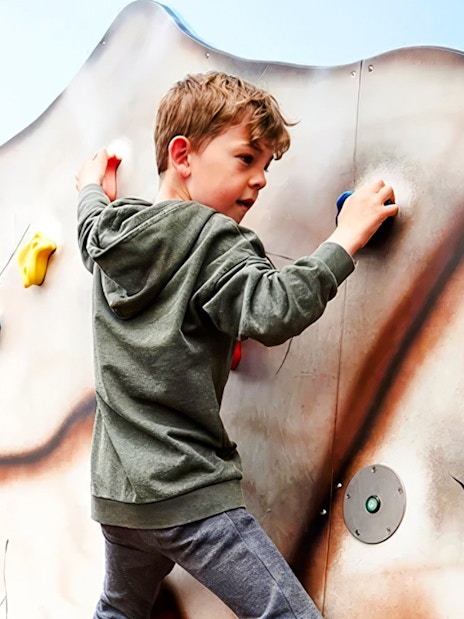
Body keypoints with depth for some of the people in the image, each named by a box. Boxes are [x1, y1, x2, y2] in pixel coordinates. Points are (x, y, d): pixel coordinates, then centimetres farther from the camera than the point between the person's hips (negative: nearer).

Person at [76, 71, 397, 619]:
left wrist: (92, 187, 52)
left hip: (114, 490, 8)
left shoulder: (112, 234, 8)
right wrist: (346, 237, -18)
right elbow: (273, 312, -28)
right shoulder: (211, 238, -14)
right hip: (187, 493, -8)